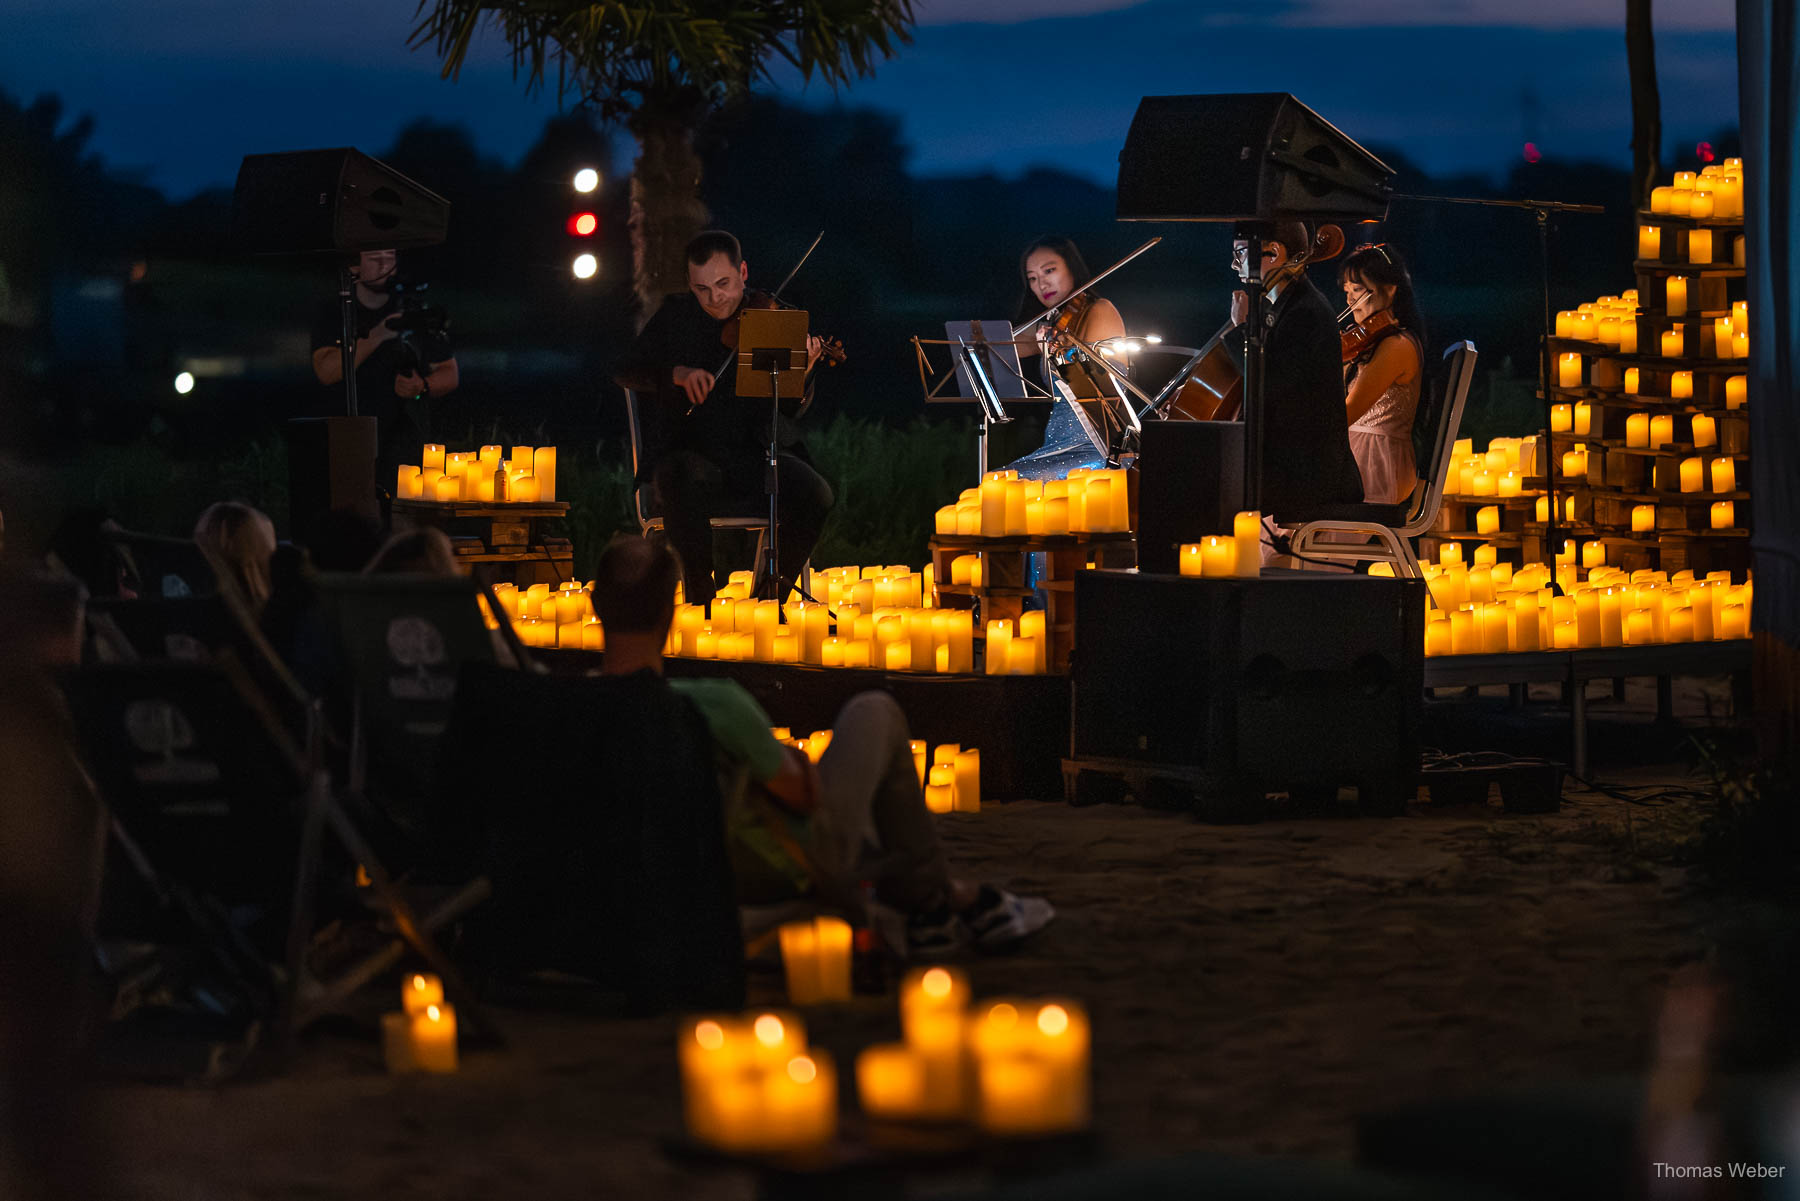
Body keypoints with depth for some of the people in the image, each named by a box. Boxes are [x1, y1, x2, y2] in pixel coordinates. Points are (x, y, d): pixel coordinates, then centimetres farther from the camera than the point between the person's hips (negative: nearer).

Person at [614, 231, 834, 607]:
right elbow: (627, 372, 0)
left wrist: (802, 372, -25)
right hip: (690, 450, -1)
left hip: (754, 455, 1)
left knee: (814, 495, -27)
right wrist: (677, 373, -20)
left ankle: (773, 588, -4)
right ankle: (701, 588, -16)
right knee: (682, 484, -36)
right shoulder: (676, 313, 8)